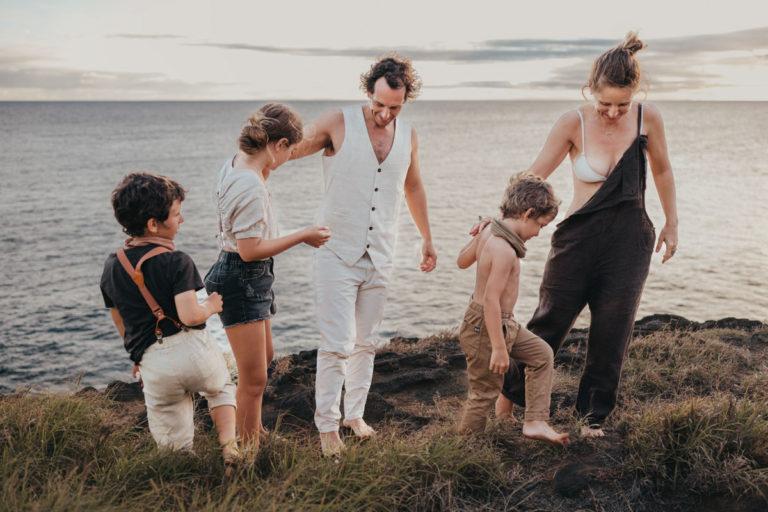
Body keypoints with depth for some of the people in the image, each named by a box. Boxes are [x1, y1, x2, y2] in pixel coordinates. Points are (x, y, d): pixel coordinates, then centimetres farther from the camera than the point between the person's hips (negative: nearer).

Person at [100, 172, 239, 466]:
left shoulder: (112, 267, 11)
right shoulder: (176, 262, -9)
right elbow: (189, 315, -19)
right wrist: (211, 306, 2)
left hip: (153, 365, 3)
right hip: (193, 348, -3)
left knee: (175, 445, 18)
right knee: (221, 389, 30)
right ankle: (229, 445, 12)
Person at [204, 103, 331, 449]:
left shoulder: (236, 164, 4)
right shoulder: (251, 186, -27)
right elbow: (250, 250, -26)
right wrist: (302, 236, -19)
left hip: (249, 278, 11)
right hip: (242, 281, -11)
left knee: (264, 357, 29)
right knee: (254, 378, 2)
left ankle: (249, 427, 50)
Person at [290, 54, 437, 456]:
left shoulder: (408, 136, 6)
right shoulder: (338, 124, -8)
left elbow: (413, 187, 20)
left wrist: (427, 239, 26)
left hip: (379, 258, 5)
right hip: (338, 254, -4)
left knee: (365, 343, 13)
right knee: (337, 344, -7)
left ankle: (355, 413, 28)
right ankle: (327, 425, 7)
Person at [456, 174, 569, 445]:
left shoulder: (489, 231, -1)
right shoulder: (505, 250, -28)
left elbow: (462, 261, 14)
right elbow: (491, 300, -30)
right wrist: (499, 348, -25)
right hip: (486, 328, -10)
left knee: (542, 355, 17)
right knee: (485, 393, 5)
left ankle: (535, 422, 18)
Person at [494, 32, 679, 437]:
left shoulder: (647, 118, -3)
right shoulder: (574, 123, -11)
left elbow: (661, 171, 12)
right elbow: (534, 176, -12)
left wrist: (672, 223, 17)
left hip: (629, 241, 2)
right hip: (579, 237, -2)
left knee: (612, 333, 3)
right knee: (550, 321, 5)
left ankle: (593, 415, 20)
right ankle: (508, 394, 25)